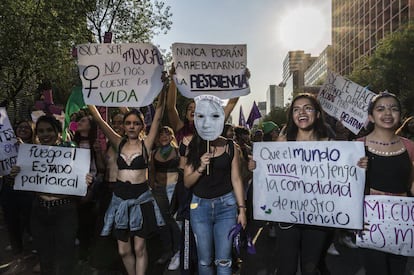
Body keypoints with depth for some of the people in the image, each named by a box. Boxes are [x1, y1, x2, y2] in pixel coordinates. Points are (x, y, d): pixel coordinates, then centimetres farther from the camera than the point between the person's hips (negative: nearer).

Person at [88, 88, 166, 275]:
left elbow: (158, 117, -11)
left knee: (139, 248, 6)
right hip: (120, 199, 3)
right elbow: (98, 119, 1)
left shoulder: (146, 144, -3)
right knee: (123, 250, 12)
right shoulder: (119, 143, 4)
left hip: (141, 199, -3)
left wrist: (162, 91, -18)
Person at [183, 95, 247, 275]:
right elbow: (187, 183, 1)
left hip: (226, 205, -1)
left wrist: (242, 209, 1)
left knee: (223, 260, 3)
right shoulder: (193, 148, 0)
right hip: (200, 206, 1)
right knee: (204, 260, 12)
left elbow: (236, 179, 2)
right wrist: (200, 168, -17)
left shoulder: (230, 147, -2)